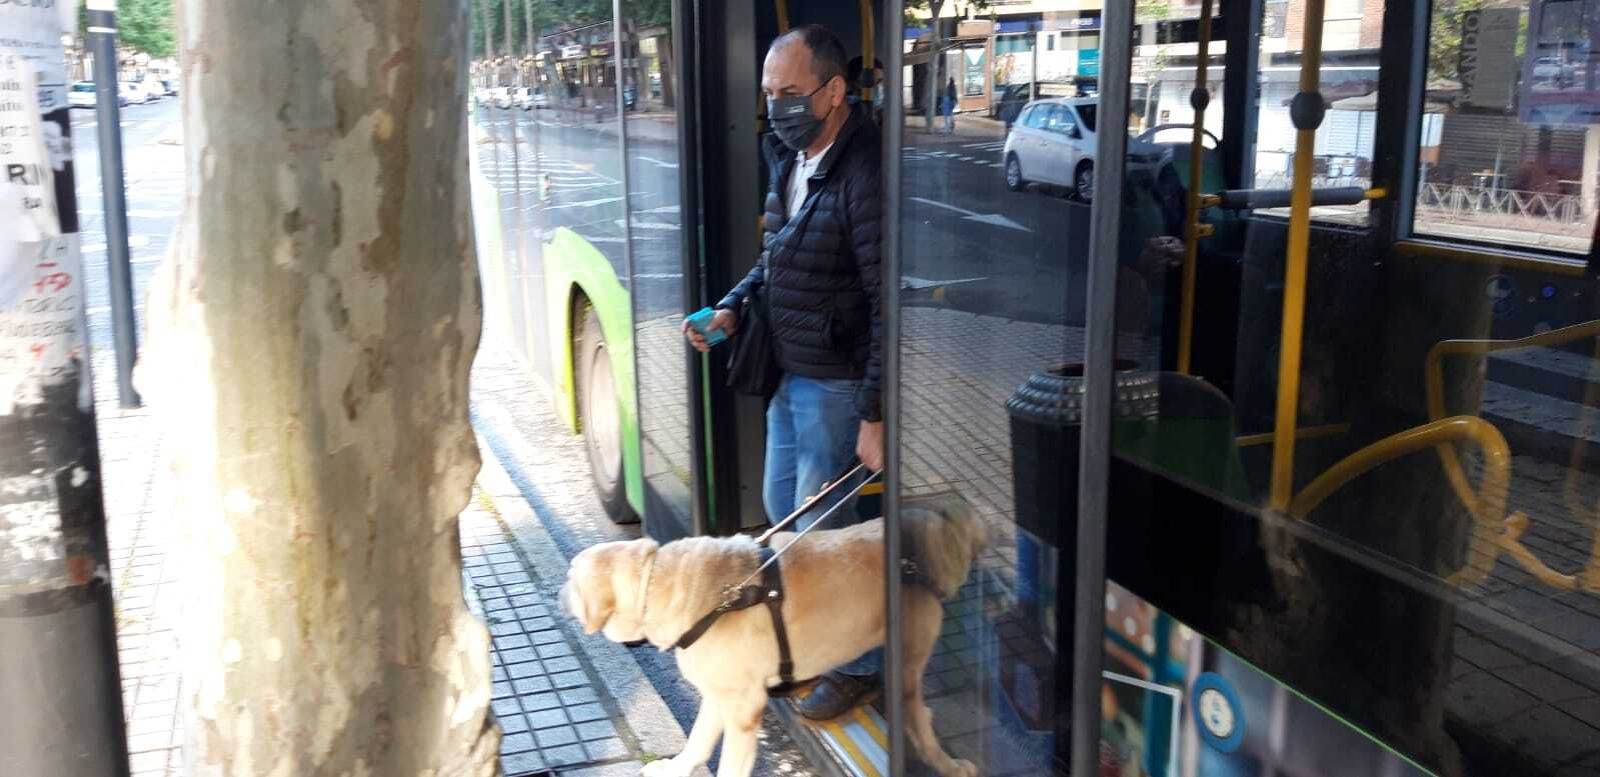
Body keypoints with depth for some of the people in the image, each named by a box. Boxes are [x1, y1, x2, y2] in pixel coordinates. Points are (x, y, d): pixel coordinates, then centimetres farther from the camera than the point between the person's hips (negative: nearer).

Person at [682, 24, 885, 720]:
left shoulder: (862, 174, -22)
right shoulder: (788, 157, 6)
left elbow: (887, 303, -23)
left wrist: (875, 414, -23)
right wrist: (731, 308, 2)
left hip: (834, 382, -9)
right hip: (788, 374, 9)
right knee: (781, 507, 21)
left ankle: (860, 666, 23)